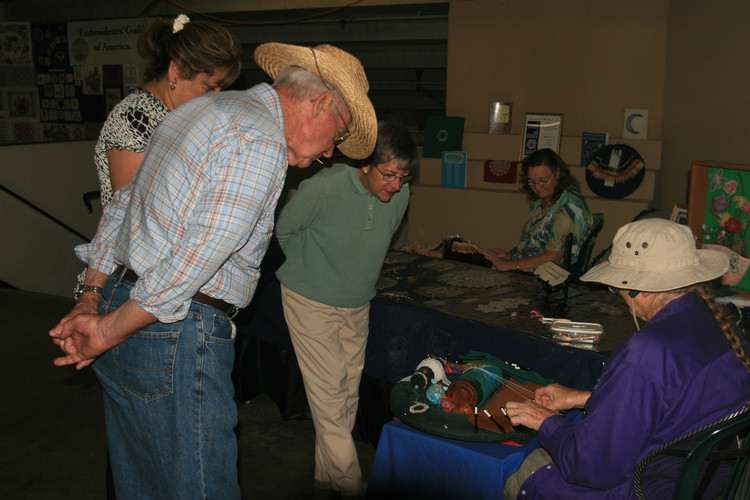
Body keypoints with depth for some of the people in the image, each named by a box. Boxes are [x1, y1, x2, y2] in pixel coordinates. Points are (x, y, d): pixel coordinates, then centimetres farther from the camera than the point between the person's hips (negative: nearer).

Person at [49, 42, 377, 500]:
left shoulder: (205, 106, 15)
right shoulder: (261, 143, -16)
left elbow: (122, 203, 18)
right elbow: (199, 256, -23)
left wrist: (91, 300, 17)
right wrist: (109, 332, -12)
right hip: (176, 340, -10)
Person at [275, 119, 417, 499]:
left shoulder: (400, 195, -9)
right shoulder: (324, 187, -25)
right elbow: (284, 230, -6)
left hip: (357, 306, 6)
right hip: (311, 301, -5)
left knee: (348, 393, 10)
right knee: (330, 394, -4)